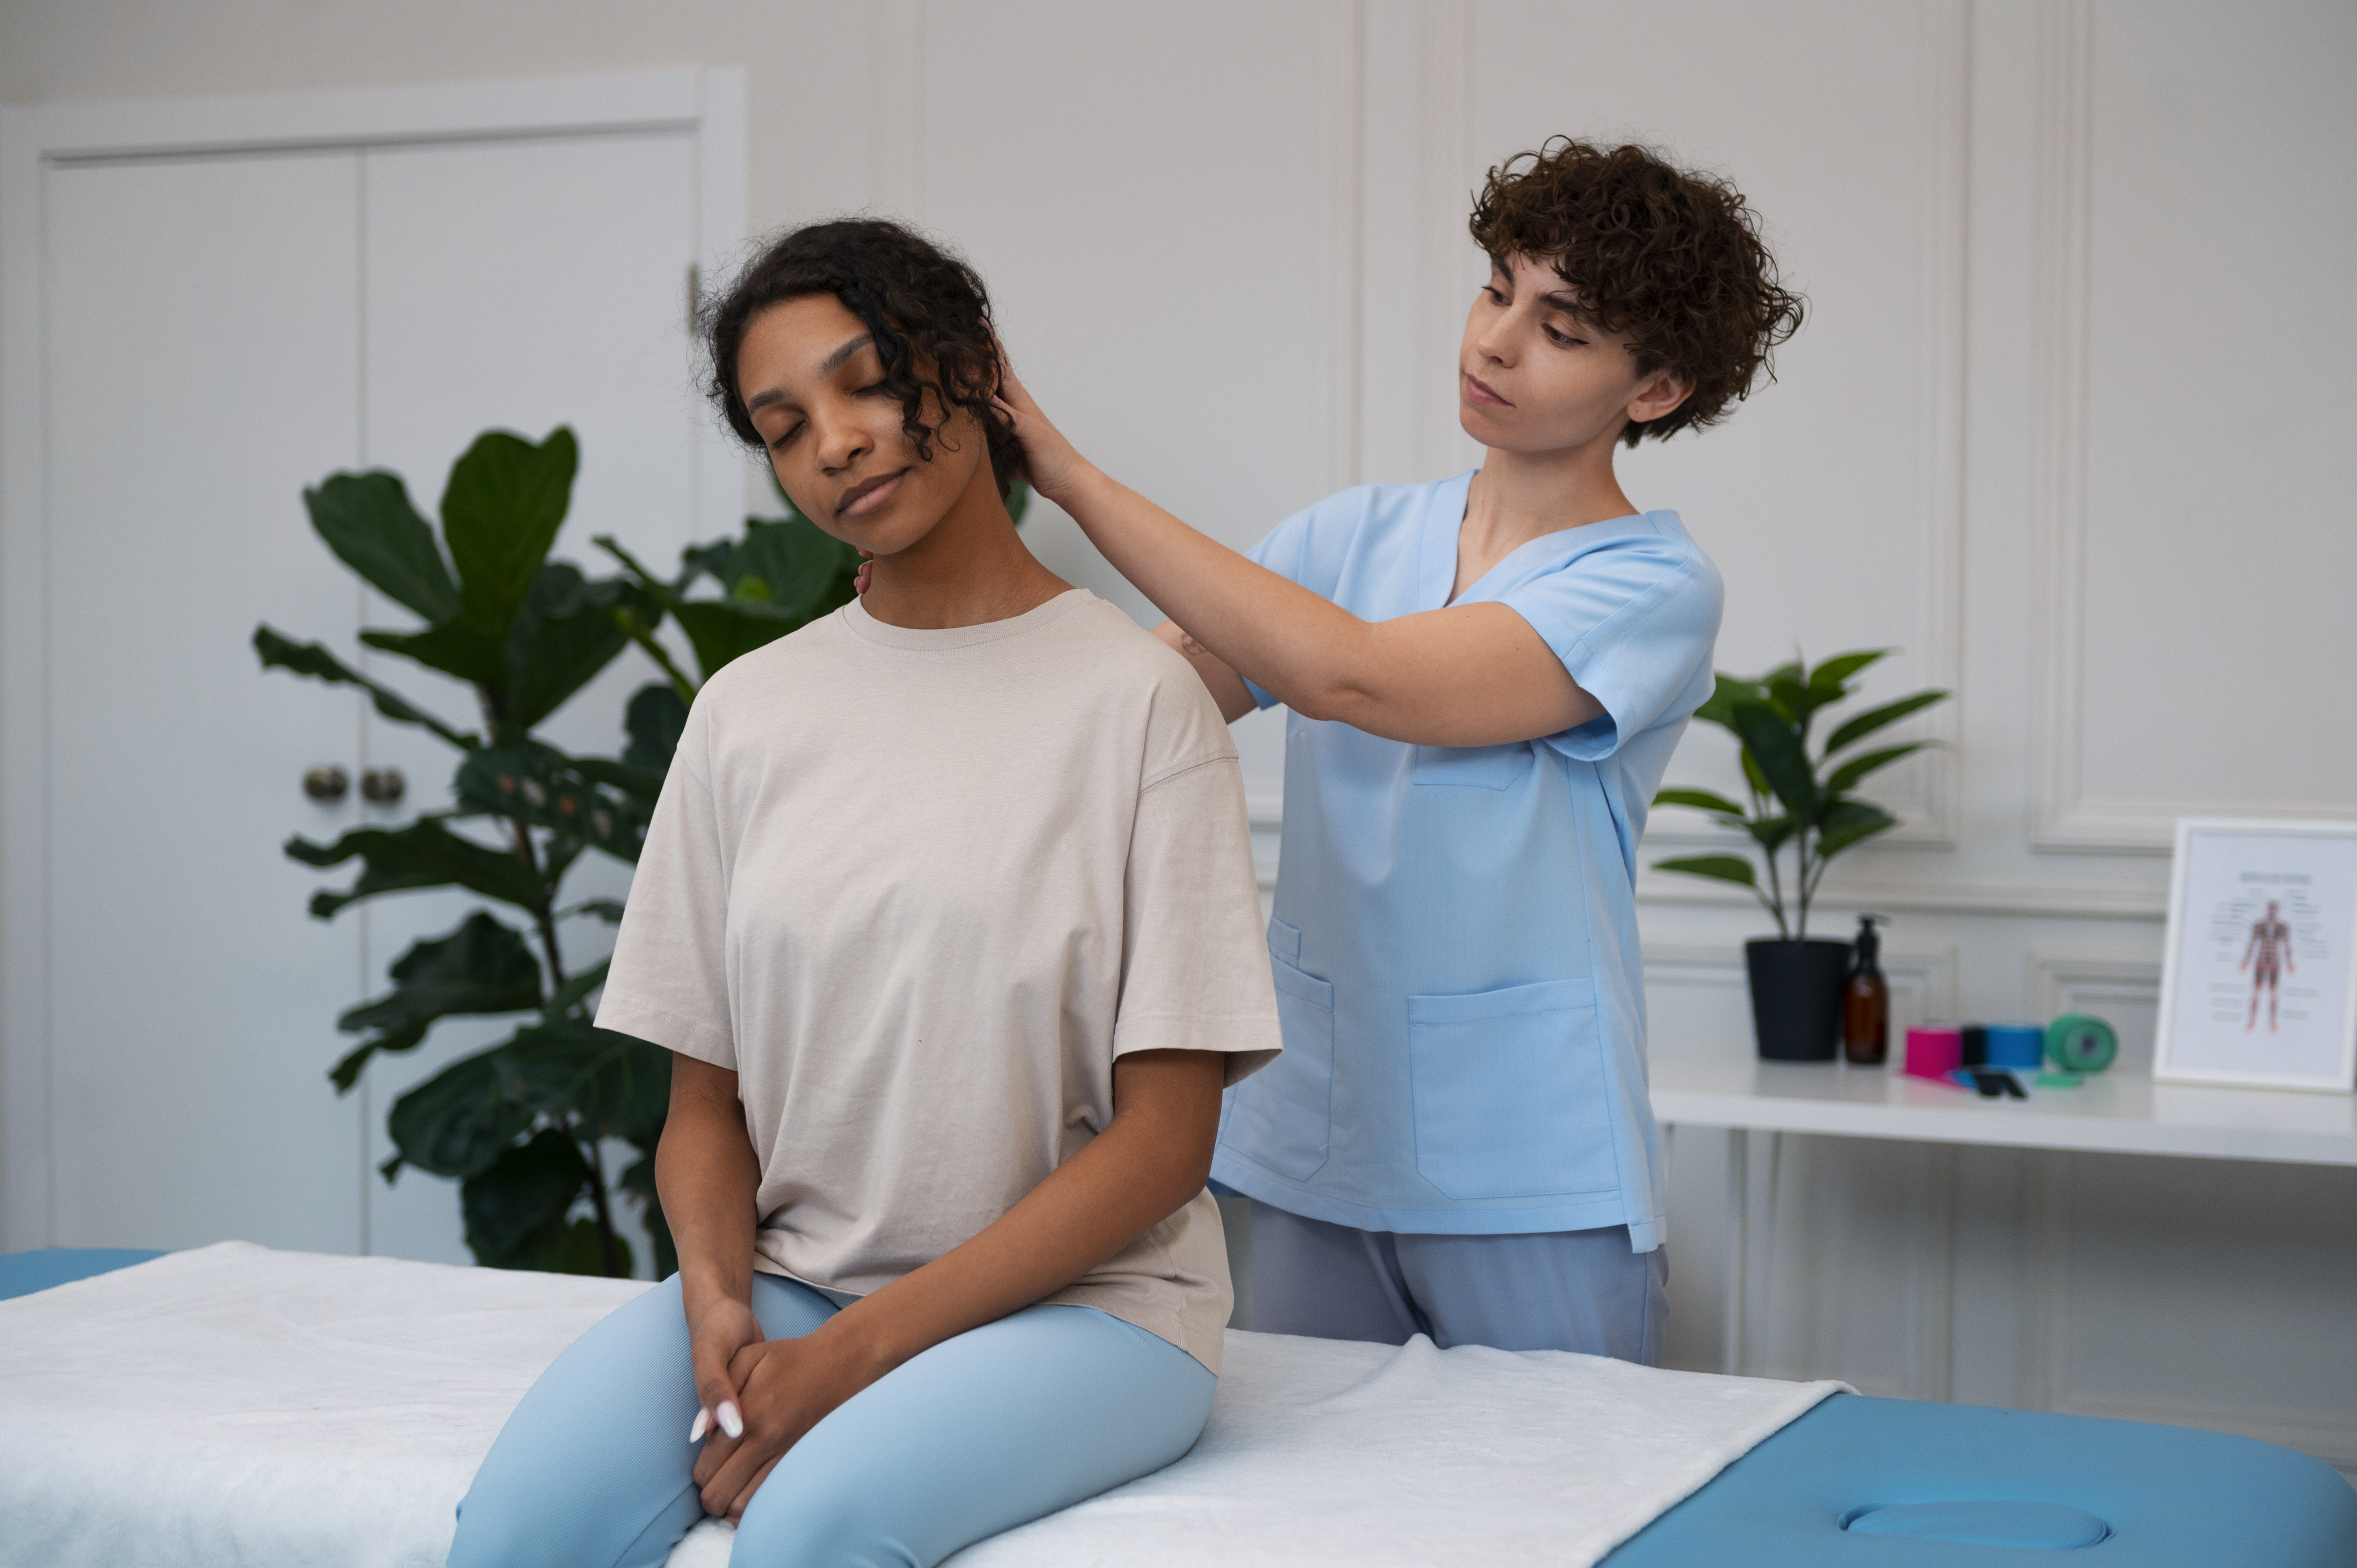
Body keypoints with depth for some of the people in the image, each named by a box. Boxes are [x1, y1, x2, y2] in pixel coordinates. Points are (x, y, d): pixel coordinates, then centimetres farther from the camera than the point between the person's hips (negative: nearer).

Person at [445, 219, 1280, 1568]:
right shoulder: (749, 714, 9)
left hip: (1081, 1297, -3)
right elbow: (707, 1100, 10)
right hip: (790, 1280, 4)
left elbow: (1164, 1139, -8)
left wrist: (853, 1352, -14)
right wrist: (718, 1304, -12)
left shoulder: (1136, 697, -5)